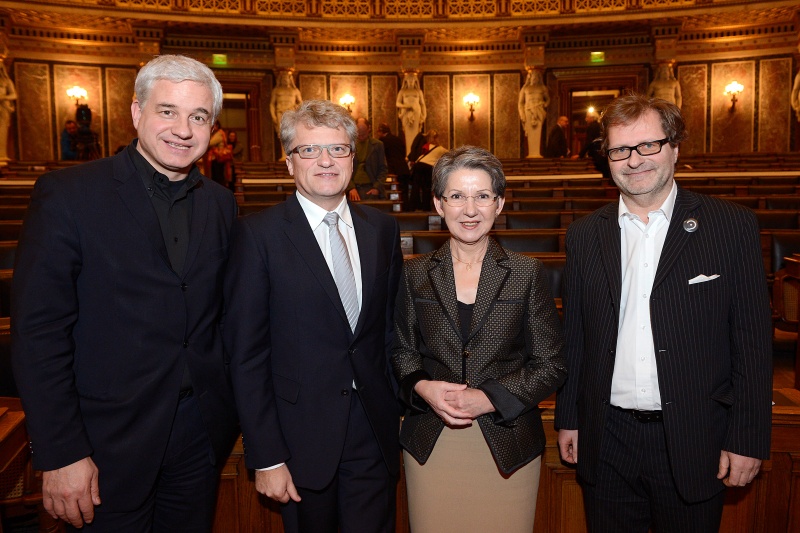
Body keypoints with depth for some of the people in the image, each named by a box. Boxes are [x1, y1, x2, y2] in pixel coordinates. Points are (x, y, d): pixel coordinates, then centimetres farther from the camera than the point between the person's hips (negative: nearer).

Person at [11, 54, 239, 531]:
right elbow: (38, 332, -13)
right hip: (109, 446, -4)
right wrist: (61, 455, -14)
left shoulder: (221, 205, 4)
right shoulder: (68, 195, -11)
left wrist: (230, 410, 5)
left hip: (201, 436, 5)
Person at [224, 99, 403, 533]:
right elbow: (246, 353, -9)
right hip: (303, 438, -3)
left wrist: (401, 406, 5)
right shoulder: (259, 234, -9)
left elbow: (393, 324, 10)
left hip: (376, 434, 3)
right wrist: (265, 456, -10)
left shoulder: (382, 228, 4)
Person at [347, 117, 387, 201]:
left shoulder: (377, 145, 7)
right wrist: (351, 188, -11)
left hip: (370, 189, 0)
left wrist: (377, 188, -5)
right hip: (351, 188, 0)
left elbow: (383, 169, 9)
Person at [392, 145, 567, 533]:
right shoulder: (416, 274, 2)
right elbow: (402, 351, 9)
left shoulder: (528, 273, -2)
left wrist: (491, 398, -14)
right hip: (430, 444, 1)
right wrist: (422, 388, -11)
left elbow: (551, 365, -1)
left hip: (507, 445, -1)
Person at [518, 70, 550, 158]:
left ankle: (537, 153, -13)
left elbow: (548, 99, 24)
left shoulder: (542, 88, 15)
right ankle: (531, 153, -9)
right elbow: (520, 102, 8)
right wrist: (522, 115, -3)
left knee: (538, 132, -11)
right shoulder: (525, 88, 11)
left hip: (539, 112, 1)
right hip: (528, 111, -1)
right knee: (530, 133, -7)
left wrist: (545, 106, 3)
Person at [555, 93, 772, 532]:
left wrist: (748, 440, -7)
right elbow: (574, 336, 7)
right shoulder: (584, 235, 3)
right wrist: (568, 418, 8)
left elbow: (753, 339, -5)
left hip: (693, 445, -2)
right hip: (607, 442, 2)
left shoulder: (732, 225, -4)